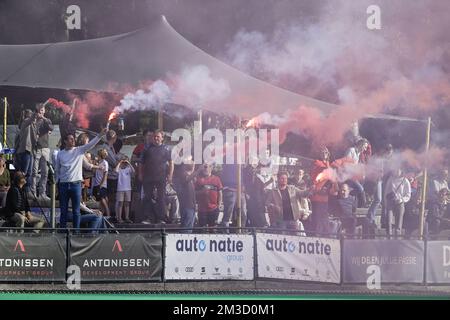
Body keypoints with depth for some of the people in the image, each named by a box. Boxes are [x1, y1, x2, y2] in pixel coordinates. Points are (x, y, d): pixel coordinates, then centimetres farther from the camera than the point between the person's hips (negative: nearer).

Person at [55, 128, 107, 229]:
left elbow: (91, 144, -9)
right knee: (63, 211, 6)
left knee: (76, 211, 1)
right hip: (63, 185, 1)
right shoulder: (60, 154, 7)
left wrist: (100, 135, -22)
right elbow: (57, 169, 14)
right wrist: (58, 181, 8)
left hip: (76, 184, -1)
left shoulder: (80, 150, 3)